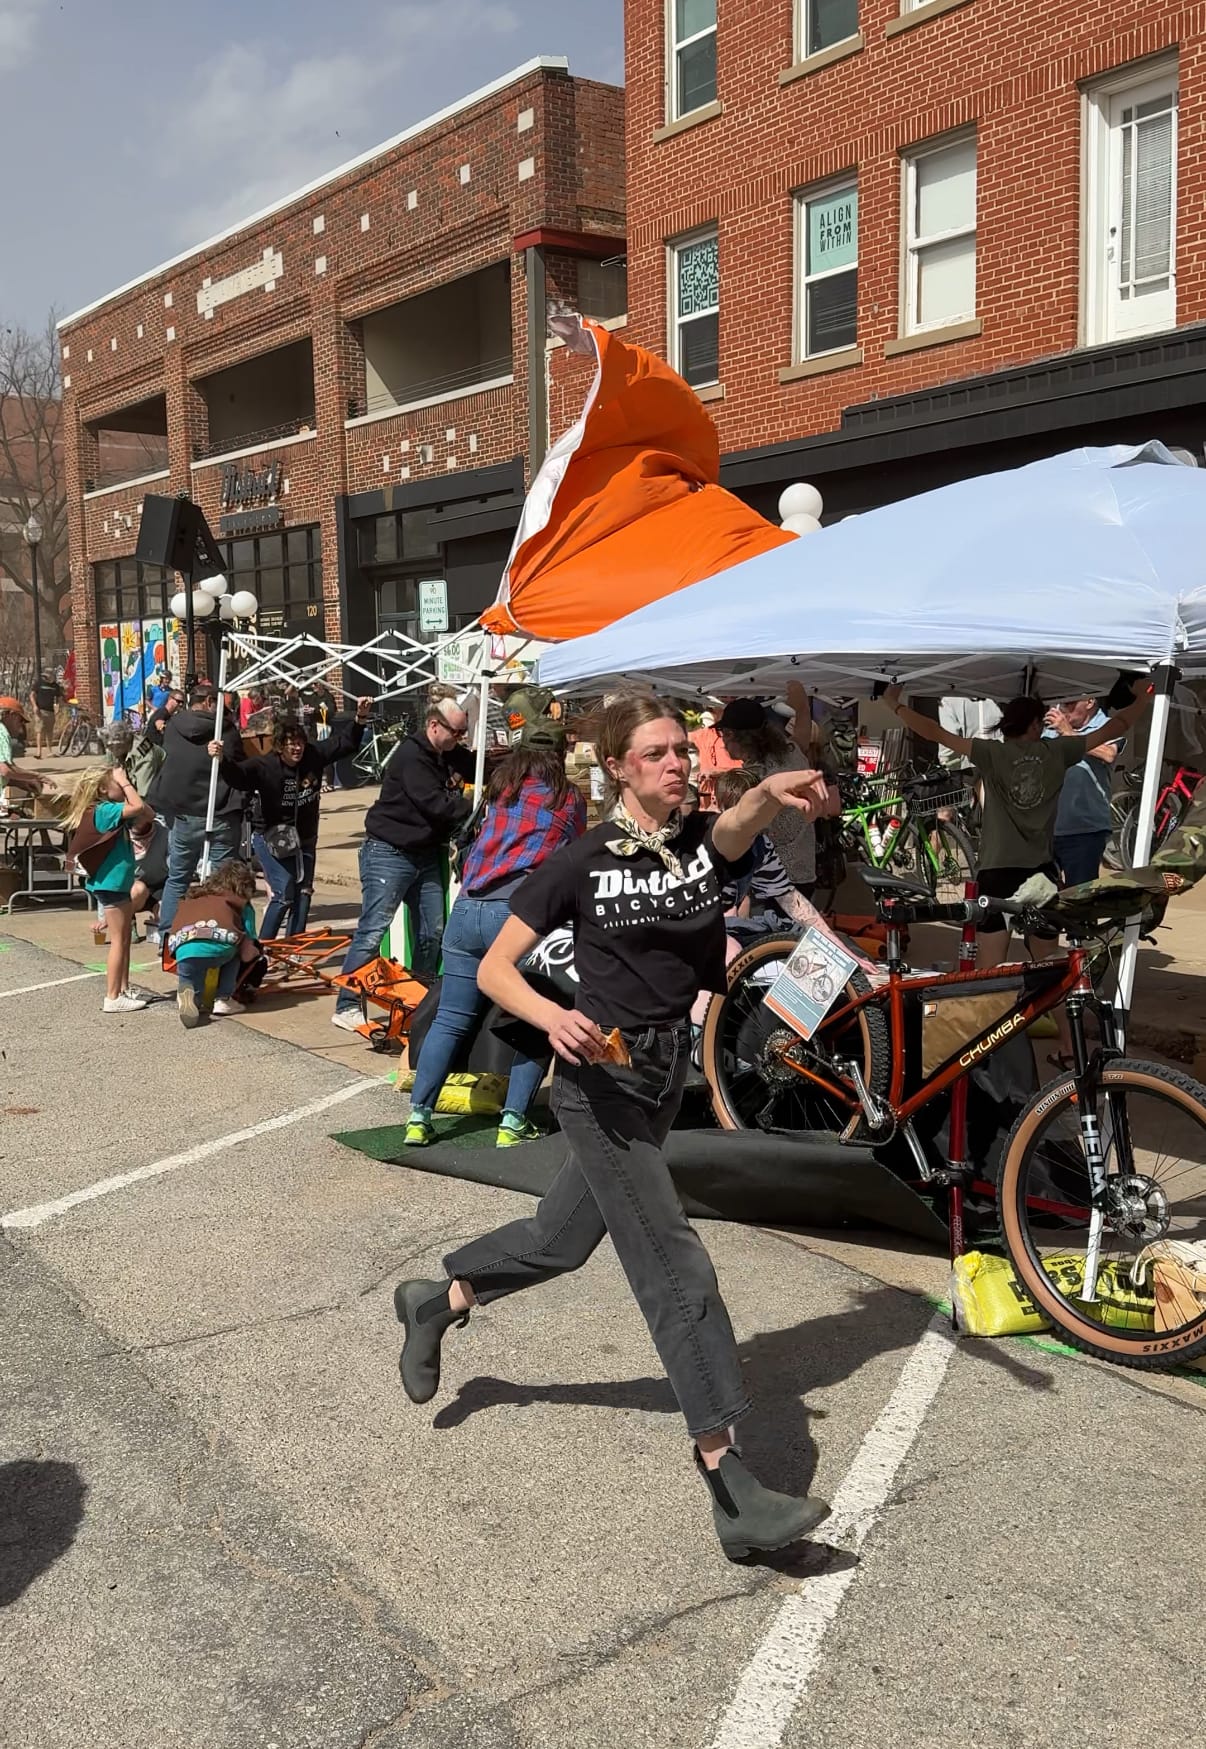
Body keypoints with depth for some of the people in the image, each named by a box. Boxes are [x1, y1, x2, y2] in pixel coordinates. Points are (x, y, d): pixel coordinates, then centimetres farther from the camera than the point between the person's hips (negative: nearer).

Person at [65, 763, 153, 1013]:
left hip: (118, 884, 10)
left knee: (125, 939, 17)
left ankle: (124, 990, 27)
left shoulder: (111, 810, 11)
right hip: (110, 885, -10)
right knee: (118, 941, -6)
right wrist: (126, 783, -16)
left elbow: (147, 817, 9)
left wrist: (126, 786, 1)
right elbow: (138, 807, -29)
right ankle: (112, 999, -2)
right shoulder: (104, 811, -18)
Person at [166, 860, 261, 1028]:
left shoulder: (190, 897, 37)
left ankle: (187, 993, -9)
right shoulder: (242, 905, 25)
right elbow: (248, 948, 17)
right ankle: (223, 999, 20)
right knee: (235, 950, 34)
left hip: (184, 950, 2)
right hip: (219, 945, -2)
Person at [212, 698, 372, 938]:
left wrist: (360, 718, -12)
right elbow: (238, 775, -35)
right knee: (284, 895, -13)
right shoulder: (265, 766, -20)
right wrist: (222, 760, -54)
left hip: (305, 838, 6)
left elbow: (345, 743, 0)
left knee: (303, 893, 11)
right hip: (273, 839, -6)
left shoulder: (314, 756, -7)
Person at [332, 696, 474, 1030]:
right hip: (389, 854, -8)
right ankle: (346, 1008, -5)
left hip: (426, 855, 9)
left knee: (432, 933, 10)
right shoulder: (411, 756, -19)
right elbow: (436, 805, -26)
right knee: (373, 931, -9)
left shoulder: (451, 755, 7)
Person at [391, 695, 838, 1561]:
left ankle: (436, 1302, 47)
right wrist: (554, 1019, -26)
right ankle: (730, 1487, -7)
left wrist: (773, 793, -50)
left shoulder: (704, 840, 0)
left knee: (564, 1236, 21)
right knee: (677, 1266, -11)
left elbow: (738, 825, -26)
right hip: (601, 1077, -6)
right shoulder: (581, 862, -10)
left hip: (667, 1073, 6)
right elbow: (494, 967, -6)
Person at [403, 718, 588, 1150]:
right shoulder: (570, 796, 11)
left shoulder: (500, 786, 18)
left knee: (451, 1019, 10)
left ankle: (418, 1116, 7)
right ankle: (513, 1123, 1)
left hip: (467, 909, 4)